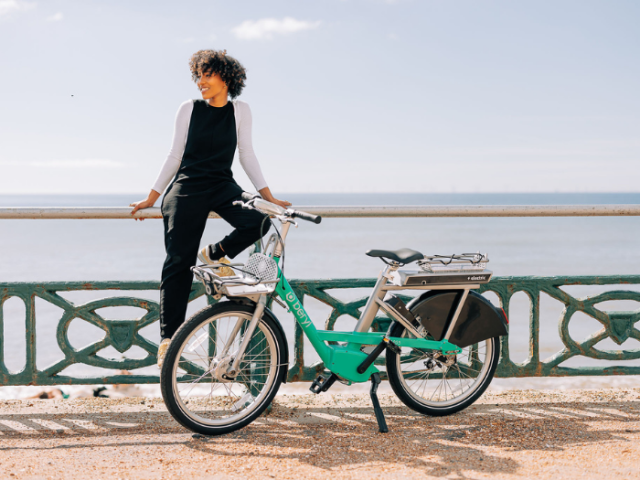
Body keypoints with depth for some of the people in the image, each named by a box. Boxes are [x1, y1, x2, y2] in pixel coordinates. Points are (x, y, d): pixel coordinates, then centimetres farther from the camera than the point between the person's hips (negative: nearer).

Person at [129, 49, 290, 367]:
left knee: (259, 221, -28)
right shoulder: (189, 110, 2)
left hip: (223, 186, 2)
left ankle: (215, 254, -1)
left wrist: (268, 196, 3)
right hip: (187, 189, -2)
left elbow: (247, 156, 9)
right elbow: (175, 156, 7)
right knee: (179, 262, -5)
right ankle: (168, 336, 2)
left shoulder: (240, 111, 6)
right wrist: (152, 197, 6)